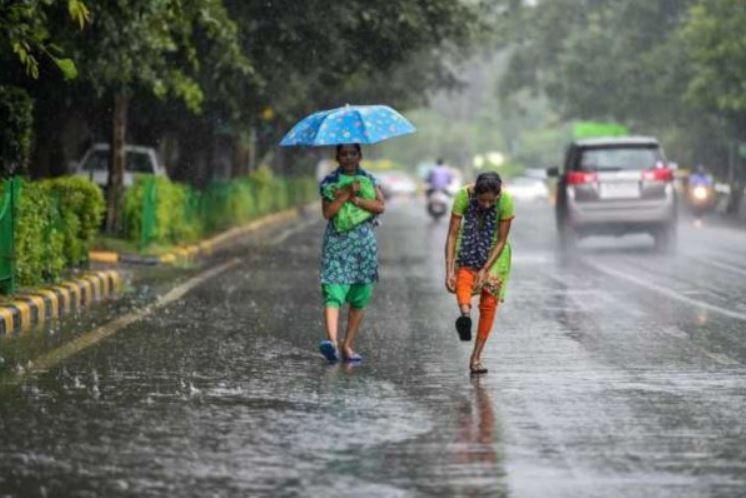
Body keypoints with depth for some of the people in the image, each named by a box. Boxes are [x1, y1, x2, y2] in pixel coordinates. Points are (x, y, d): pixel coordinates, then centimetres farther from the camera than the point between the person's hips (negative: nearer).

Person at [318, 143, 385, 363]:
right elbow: (328, 212, -9)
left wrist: (354, 198, -14)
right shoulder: (329, 181, 4)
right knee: (333, 293, -17)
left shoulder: (369, 180, 10)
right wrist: (347, 193, -17)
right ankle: (332, 341, -32)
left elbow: (380, 206, -5)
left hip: (364, 244, 3)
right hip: (336, 242, -3)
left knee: (359, 298, 4)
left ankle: (347, 345, 12)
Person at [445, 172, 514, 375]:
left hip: (494, 252, 0)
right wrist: (449, 270, -31)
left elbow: (501, 240, -19)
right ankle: (465, 313, -58)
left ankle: (476, 357, 1)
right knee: (463, 277, -31)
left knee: (489, 303, -5)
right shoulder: (463, 196, -27)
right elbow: (452, 235, -25)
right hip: (469, 248, 1)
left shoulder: (506, 201, -27)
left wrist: (485, 270, -25)